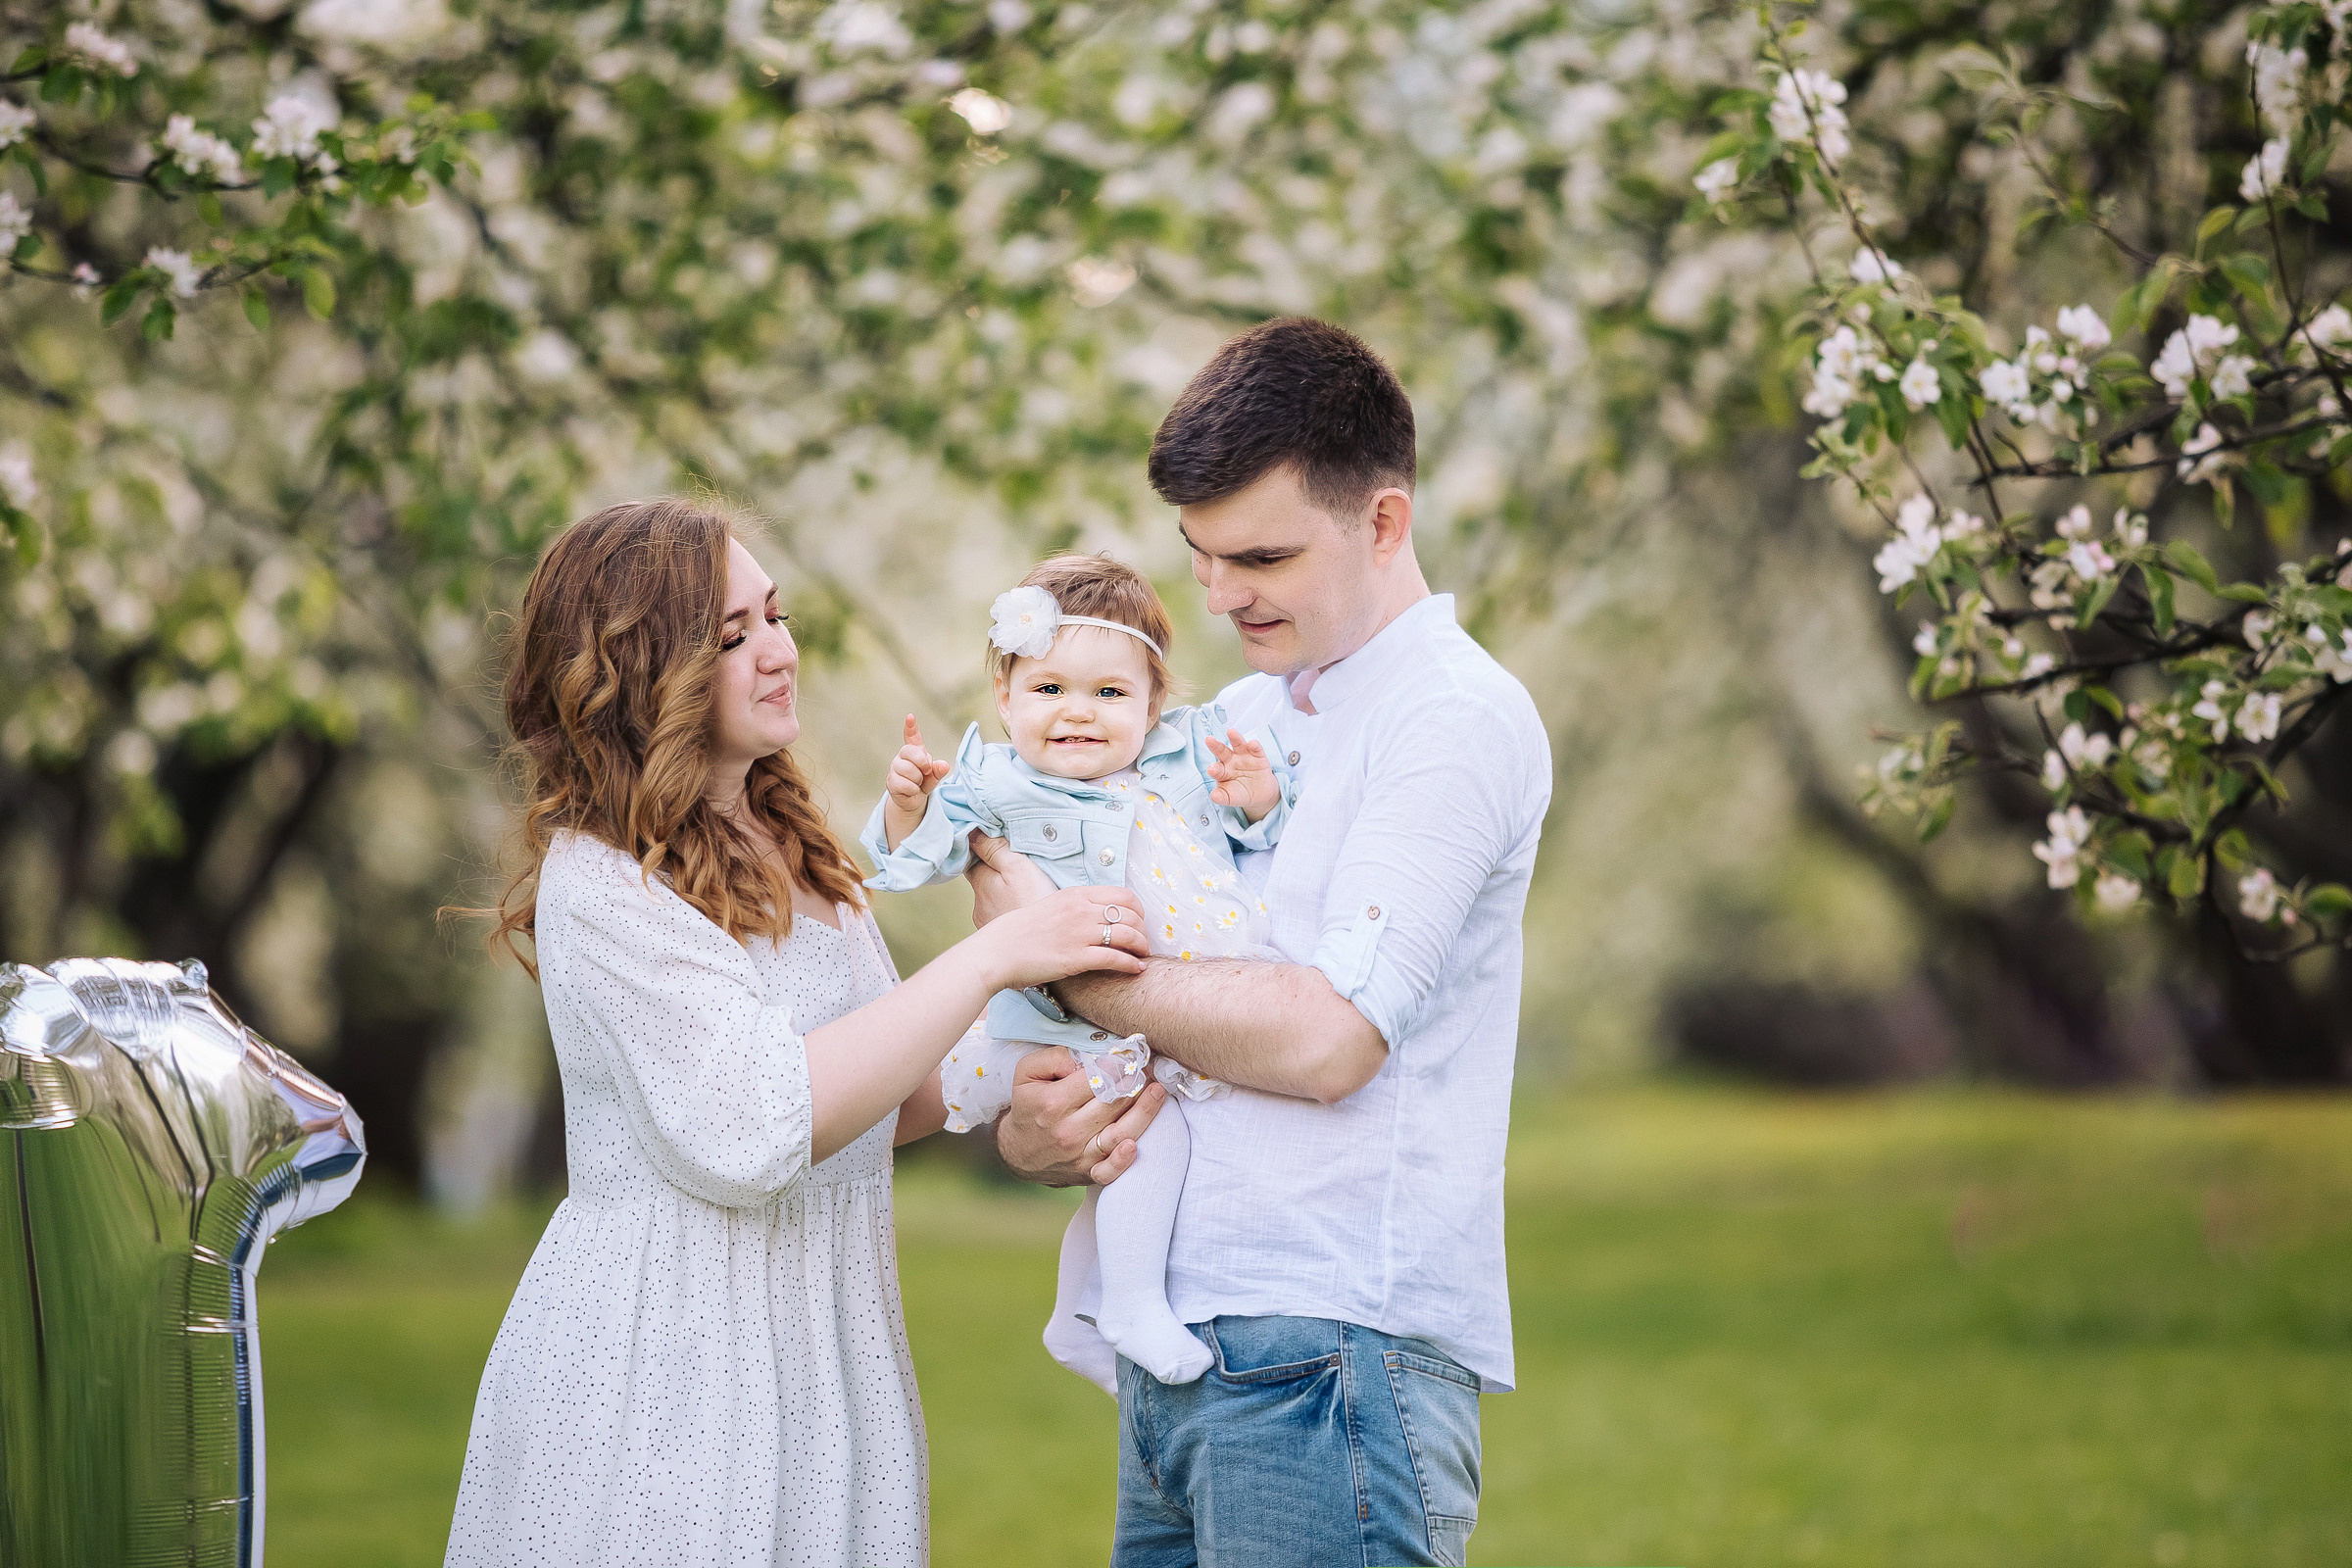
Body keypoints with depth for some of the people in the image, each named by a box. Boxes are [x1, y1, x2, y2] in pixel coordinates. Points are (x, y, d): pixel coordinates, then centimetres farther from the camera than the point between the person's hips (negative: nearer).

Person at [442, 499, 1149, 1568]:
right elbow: (750, 1129, -24)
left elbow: (888, 1095, 17)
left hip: (826, 1354, 8)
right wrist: (993, 959, -22)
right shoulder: (600, 884, -14)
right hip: (663, 1383, -8)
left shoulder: (790, 855, 14)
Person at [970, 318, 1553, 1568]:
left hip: (1327, 1356, -8)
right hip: (1175, 1350, 8)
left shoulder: (1456, 718, -7)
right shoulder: (1230, 725, 19)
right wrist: (1029, 1133, -2)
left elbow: (1326, 1039, -17)